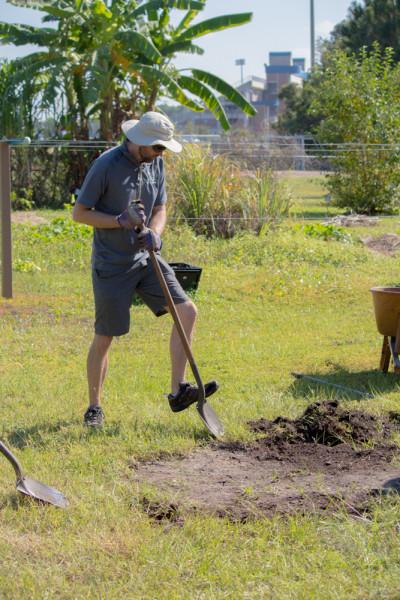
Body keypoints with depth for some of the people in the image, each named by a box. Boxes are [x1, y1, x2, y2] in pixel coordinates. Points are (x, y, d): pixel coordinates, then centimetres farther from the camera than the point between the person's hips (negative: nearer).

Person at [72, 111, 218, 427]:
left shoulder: (156, 164, 4)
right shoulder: (107, 165, -15)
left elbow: (160, 210, 11)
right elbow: (79, 212, -11)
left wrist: (154, 232, -11)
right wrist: (121, 221, -22)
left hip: (146, 258, 6)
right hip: (112, 264, -6)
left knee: (187, 311, -7)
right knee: (104, 338, 1)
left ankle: (178, 391, -2)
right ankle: (94, 407, 17)